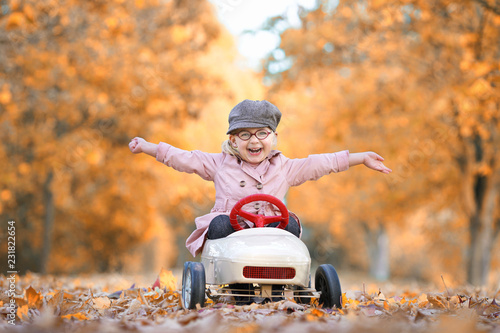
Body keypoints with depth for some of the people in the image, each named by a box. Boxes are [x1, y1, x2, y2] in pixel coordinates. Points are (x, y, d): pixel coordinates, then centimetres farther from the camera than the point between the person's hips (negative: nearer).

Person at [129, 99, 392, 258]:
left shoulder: (285, 168, 15)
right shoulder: (220, 164, 12)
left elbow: (323, 163, 14)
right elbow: (184, 158, 10)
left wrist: (362, 158, 13)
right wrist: (147, 147, 2)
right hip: (230, 232, -1)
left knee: (290, 224, -28)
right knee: (220, 223, -34)